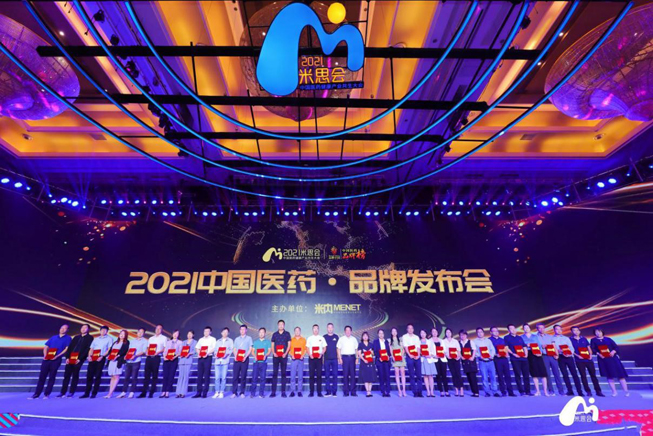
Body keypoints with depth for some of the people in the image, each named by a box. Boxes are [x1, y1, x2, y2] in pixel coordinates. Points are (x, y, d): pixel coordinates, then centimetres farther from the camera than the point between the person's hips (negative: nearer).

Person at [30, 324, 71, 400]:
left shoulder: (68, 338, 5)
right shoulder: (53, 337, 19)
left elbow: (67, 349, -4)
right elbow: (46, 347, 16)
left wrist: (57, 356, -15)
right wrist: (45, 355, -3)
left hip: (56, 359, -4)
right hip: (47, 359, 4)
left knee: (51, 377, -1)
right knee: (42, 376, 4)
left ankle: (47, 394, 6)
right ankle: (37, 394, 11)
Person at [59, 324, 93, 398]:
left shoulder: (90, 337, 2)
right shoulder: (76, 337, 19)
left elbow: (87, 349, -7)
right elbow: (70, 347, 12)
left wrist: (80, 359, -14)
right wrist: (67, 357, -2)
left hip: (79, 359, -5)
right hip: (70, 359, 5)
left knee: (75, 376, -1)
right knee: (66, 375, 4)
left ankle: (71, 392, 7)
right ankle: (63, 392, 13)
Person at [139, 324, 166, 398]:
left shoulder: (163, 338, 6)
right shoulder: (151, 338, 21)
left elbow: (165, 348, 0)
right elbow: (148, 348, 19)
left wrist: (158, 352, -16)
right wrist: (147, 352, -2)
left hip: (156, 358, -4)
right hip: (149, 357, 4)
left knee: (154, 376, -1)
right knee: (146, 375, 2)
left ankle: (151, 393, 5)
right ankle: (144, 392, 7)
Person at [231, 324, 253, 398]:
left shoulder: (249, 338, 7)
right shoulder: (237, 339, 15)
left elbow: (250, 349, 1)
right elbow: (234, 349, 13)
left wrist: (245, 357, -12)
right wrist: (235, 356, -5)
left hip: (244, 359, -2)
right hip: (237, 359, 2)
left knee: (243, 376, -2)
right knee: (235, 376, -1)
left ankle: (242, 392, 6)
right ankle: (234, 392, 7)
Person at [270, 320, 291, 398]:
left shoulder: (287, 334, 6)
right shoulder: (274, 334, 10)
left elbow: (289, 345, 3)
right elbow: (272, 345, 10)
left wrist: (285, 353, -9)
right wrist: (274, 353, -6)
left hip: (284, 356, -1)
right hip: (276, 356, 1)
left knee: (284, 373, 1)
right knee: (274, 373, 1)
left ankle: (283, 392, 7)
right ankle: (273, 392, 6)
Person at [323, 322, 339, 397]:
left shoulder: (336, 337, 7)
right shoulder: (324, 337, 5)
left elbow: (338, 348, 9)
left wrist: (339, 357, 4)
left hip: (334, 359, 0)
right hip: (326, 359, 0)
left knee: (335, 375, 1)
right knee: (327, 375, 4)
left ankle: (334, 391, 10)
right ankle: (328, 391, 12)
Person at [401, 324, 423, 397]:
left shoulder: (416, 337, 14)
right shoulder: (404, 337, 5)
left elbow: (418, 347, 6)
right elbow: (405, 347, -4)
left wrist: (418, 355, -9)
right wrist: (410, 355, -15)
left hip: (417, 357, 3)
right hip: (409, 357, -3)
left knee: (419, 375, 1)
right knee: (412, 375, -1)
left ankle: (419, 392, 5)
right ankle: (415, 392, 4)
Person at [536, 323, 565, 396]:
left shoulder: (550, 336, 16)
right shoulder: (536, 337, 5)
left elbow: (554, 346, 11)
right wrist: (541, 346, -18)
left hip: (552, 355, 3)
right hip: (544, 356, -3)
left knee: (557, 373, 0)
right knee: (547, 374, -2)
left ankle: (561, 390, 6)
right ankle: (551, 391, 4)